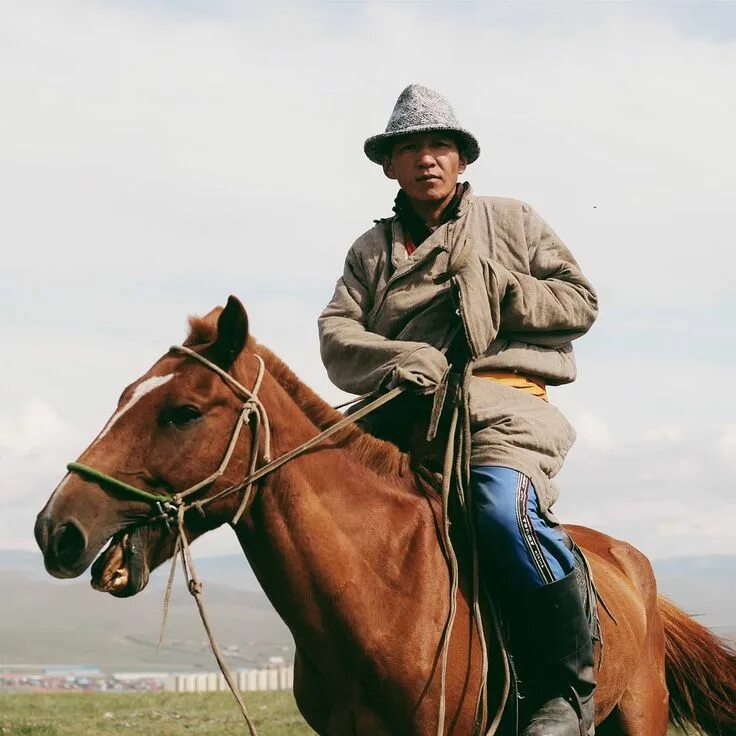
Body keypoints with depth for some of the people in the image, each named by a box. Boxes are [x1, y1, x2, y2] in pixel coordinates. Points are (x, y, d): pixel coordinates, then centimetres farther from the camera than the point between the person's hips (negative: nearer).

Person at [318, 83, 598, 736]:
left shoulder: (513, 222, 19)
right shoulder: (371, 251, 22)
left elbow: (580, 302, 11)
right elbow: (336, 337, 7)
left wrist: (500, 296, -5)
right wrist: (394, 359, -15)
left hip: (504, 406, -4)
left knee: (504, 508, -34)